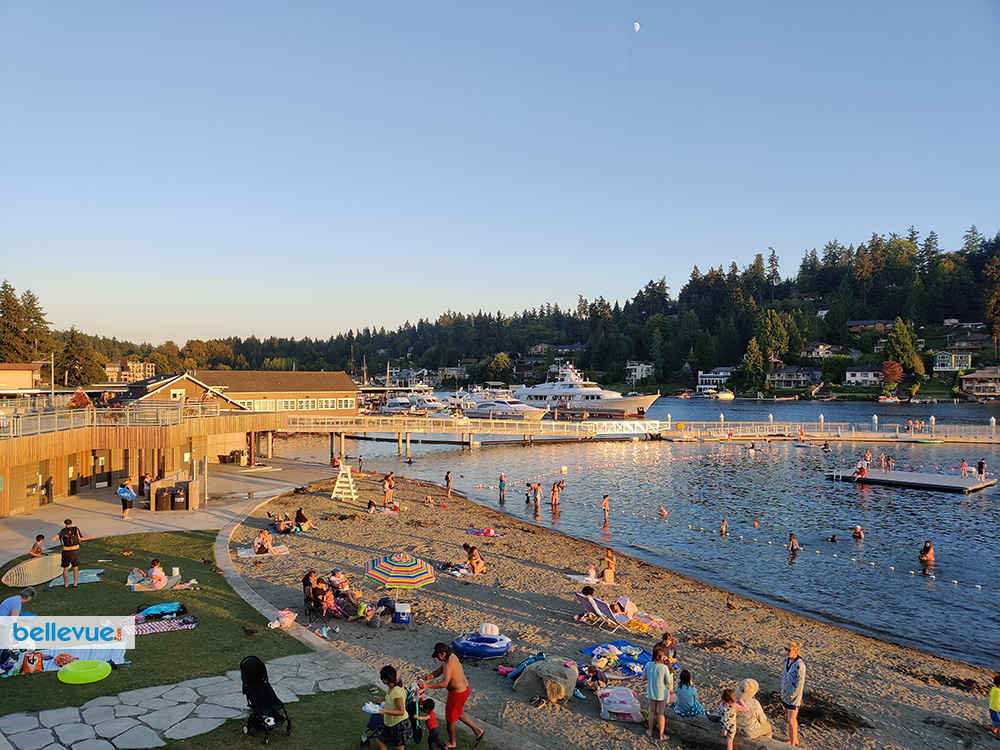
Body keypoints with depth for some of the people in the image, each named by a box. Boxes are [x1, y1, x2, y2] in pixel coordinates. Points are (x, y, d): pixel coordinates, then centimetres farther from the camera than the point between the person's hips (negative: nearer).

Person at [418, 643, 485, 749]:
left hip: (457, 694, -9)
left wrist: (427, 685, -38)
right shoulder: (452, 656, -2)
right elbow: (439, 671, 5)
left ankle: (452, 742, 35)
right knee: (459, 713, 28)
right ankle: (478, 731, 33)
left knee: (450, 718, 14)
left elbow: (444, 684, -40)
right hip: (464, 688, 9)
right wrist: (426, 677, -8)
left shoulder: (449, 664, -31)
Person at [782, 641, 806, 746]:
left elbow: (800, 683, -22)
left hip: (794, 695, -8)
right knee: (789, 717, 19)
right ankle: (795, 739, 35)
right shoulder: (787, 659, -1)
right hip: (786, 694, 8)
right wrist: (783, 690, 14)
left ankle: (792, 744, 11)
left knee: (791, 720, -2)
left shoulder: (799, 665, -25)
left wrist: (791, 695, -15)